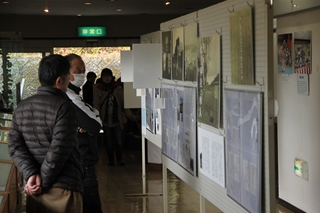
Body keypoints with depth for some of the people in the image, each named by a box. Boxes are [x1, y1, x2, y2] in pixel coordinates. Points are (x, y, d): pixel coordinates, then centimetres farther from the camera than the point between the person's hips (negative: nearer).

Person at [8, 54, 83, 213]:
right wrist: (43, 183, -10)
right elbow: (59, 150, -18)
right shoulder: (64, 106, -11)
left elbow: (15, 145, 1)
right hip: (63, 189, -6)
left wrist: (31, 174, -8)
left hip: (33, 190, 6)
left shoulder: (22, 107, 9)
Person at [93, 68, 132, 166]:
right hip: (106, 120, 0)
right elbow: (96, 104, 0)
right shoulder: (98, 89, 1)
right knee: (109, 141, 7)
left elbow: (123, 102, 6)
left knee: (119, 141, 0)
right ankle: (111, 160, 19)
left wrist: (128, 114, 0)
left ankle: (119, 159, 16)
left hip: (117, 119, 0)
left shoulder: (118, 87, 2)